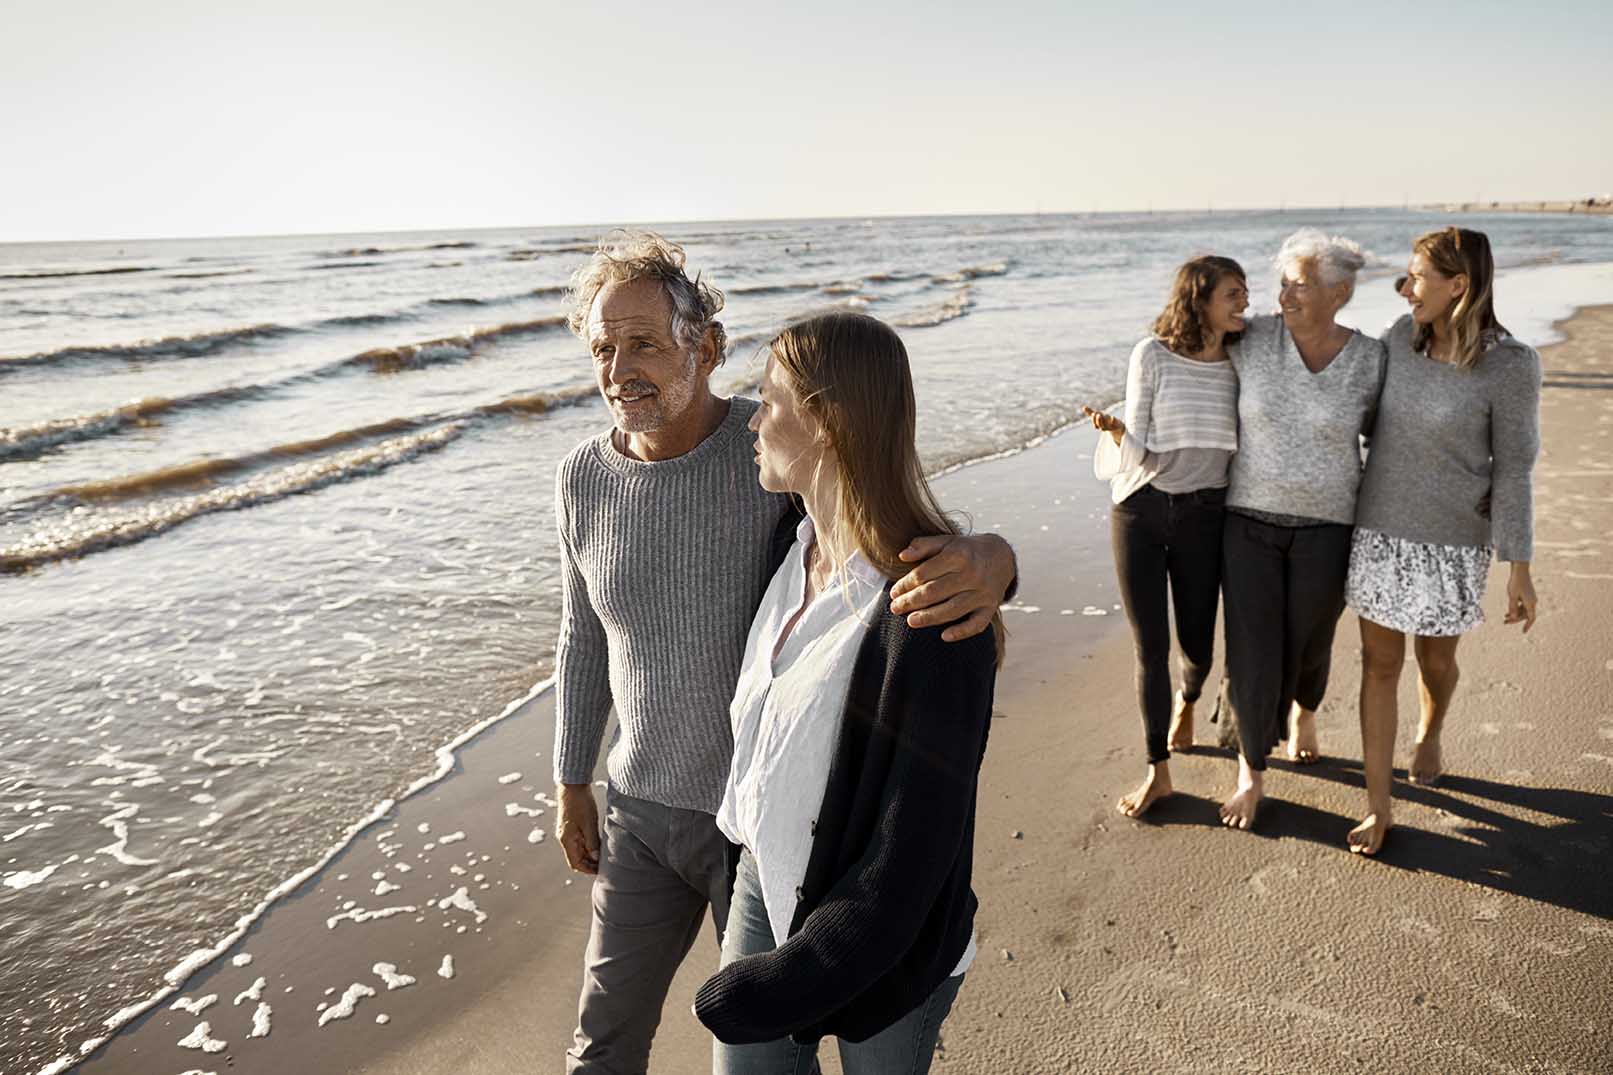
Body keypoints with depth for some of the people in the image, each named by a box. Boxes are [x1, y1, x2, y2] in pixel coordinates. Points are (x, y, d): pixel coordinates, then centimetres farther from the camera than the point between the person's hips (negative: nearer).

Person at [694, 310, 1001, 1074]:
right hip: (765, 884, 6)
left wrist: (777, 986, -18)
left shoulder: (930, 613, -30)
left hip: (882, 948, -6)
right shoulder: (800, 550, -6)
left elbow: (910, 854, -25)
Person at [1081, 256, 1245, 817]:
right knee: (1150, 647, 1)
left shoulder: (1240, 362, 3)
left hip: (1203, 513, 2)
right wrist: (1113, 429, -28)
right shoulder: (1152, 355, -7)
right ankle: (1158, 771, 15)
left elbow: (1240, 446, 10)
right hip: (1140, 510, -2)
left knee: (1196, 643, 9)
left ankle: (1187, 701, 48)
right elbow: (1136, 448, -9)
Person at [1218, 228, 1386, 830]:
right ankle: (1251, 773, 22)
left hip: (1325, 527, 0)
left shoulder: (1371, 361, -8)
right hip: (1250, 521, 0)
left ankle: (1304, 708, 54)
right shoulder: (1253, 340, -8)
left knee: (1308, 646, 16)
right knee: (1252, 656, -1)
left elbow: (1379, 427, 11)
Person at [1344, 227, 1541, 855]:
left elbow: (1514, 468, -12)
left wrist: (1519, 568, -11)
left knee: (1437, 661, 18)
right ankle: (1378, 807, 13)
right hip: (1380, 528, 3)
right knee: (1379, 663, 4)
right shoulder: (1402, 336, -5)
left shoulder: (1510, 366, -17)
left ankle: (1429, 735, 53)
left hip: (1451, 542, -3)